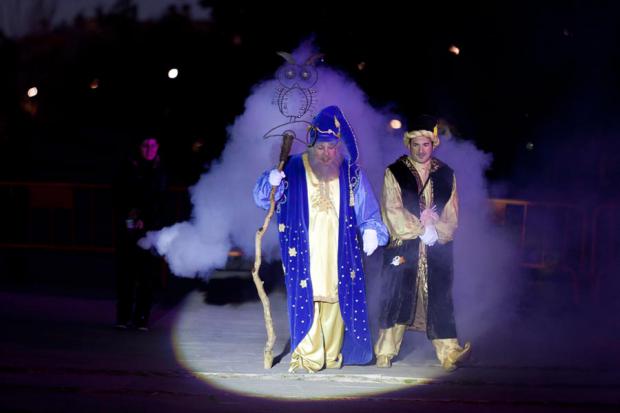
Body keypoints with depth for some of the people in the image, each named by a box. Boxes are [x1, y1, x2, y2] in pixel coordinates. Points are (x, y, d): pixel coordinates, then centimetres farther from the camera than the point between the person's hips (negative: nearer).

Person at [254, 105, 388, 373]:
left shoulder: (350, 172, 5)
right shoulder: (294, 168, 0)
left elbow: (366, 207, 9)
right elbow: (263, 198, -1)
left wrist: (370, 229, -8)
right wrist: (272, 182, -23)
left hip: (338, 253, 2)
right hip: (305, 253, -2)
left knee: (336, 298, 3)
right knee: (305, 298, -8)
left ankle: (332, 354, 15)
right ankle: (307, 357, -6)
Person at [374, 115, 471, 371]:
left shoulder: (446, 175, 12)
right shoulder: (394, 173, 4)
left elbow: (452, 215, 8)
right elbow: (393, 212, -5)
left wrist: (435, 229, -10)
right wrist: (421, 230, -11)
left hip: (437, 248, 2)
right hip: (402, 247, -2)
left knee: (439, 298, -2)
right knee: (397, 297, -3)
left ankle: (449, 353, -6)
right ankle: (385, 352, 3)